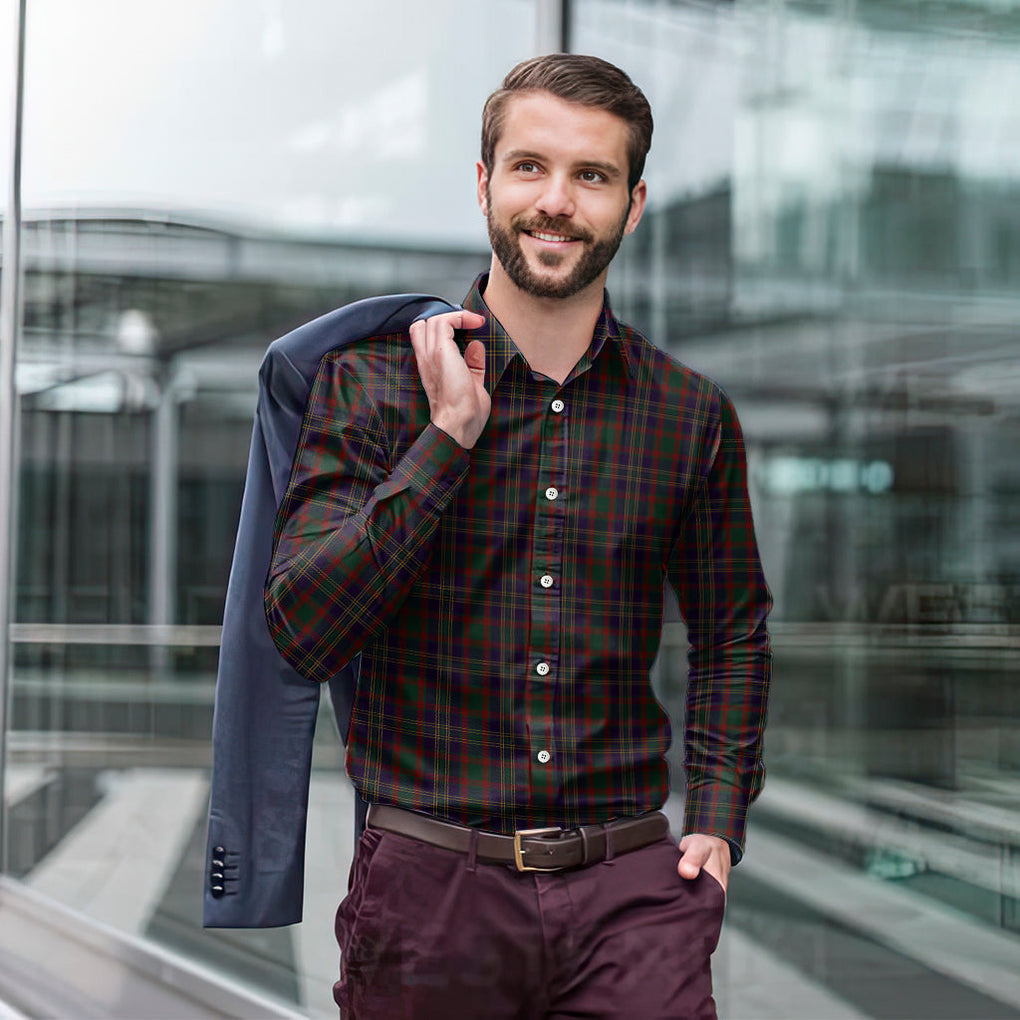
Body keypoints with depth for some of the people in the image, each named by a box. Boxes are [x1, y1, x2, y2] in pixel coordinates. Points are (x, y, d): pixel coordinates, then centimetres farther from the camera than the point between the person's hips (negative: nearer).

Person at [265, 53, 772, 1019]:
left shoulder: (691, 413, 5)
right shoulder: (372, 381, -2)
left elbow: (733, 630, 19)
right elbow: (300, 632, -12)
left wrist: (718, 820, 8)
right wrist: (449, 436, -16)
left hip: (631, 885, 2)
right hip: (430, 884, -1)